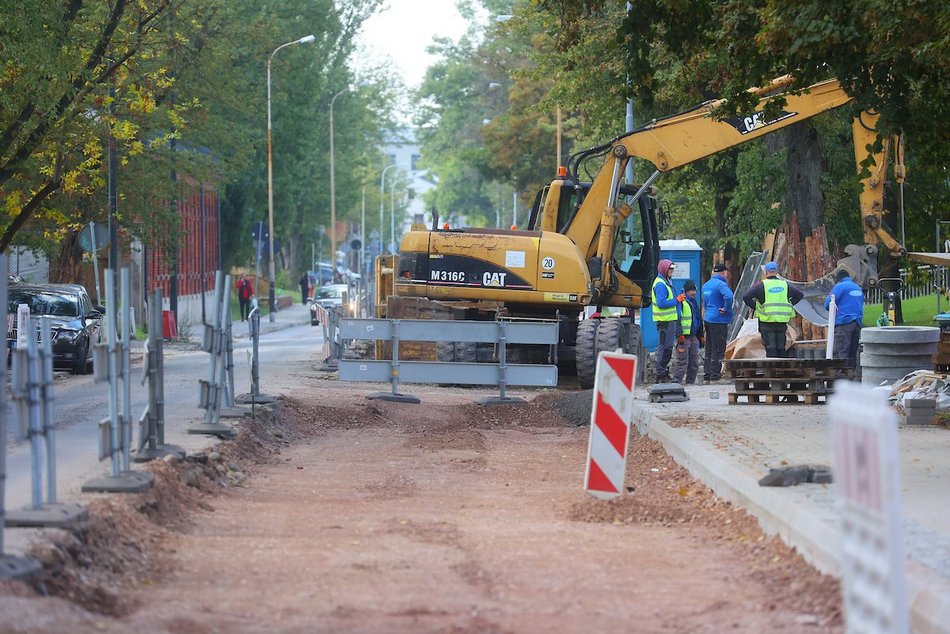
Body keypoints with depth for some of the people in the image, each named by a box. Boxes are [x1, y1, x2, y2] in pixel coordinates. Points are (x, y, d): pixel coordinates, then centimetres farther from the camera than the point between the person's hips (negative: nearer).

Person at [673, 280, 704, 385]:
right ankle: (676, 381, -10)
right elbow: (677, 320, -16)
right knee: (682, 362, -11)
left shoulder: (694, 303, 20)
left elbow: (699, 320, 27)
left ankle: (690, 382, 18)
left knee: (694, 362, 11)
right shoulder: (681, 302, -8)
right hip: (684, 337, -9)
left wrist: (701, 336, 25)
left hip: (693, 337, 9)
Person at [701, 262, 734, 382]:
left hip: (707, 318, 8)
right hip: (719, 320, -8)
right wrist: (726, 309, -18)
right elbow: (729, 296, -33)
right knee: (718, 348, -2)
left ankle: (707, 372, 15)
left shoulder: (706, 285, 14)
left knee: (709, 348, 14)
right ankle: (715, 373, -1)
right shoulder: (721, 284, -15)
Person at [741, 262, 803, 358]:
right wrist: (789, 304, 15)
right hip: (782, 321, 4)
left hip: (767, 321, -3)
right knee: (781, 347, 11)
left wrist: (754, 307, 0)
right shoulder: (785, 284, 9)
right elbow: (800, 294, 16)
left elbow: (746, 297, -11)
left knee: (770, 347, -4)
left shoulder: (761, 285, -4)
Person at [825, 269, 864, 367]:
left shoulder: (840, 286, -3)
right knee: (852, 353, 10)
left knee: (840, 352, -10)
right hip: (857, 322, 7)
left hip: (844, 323, -7)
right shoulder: (859, 288, 20)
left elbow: (828, 305, -5)